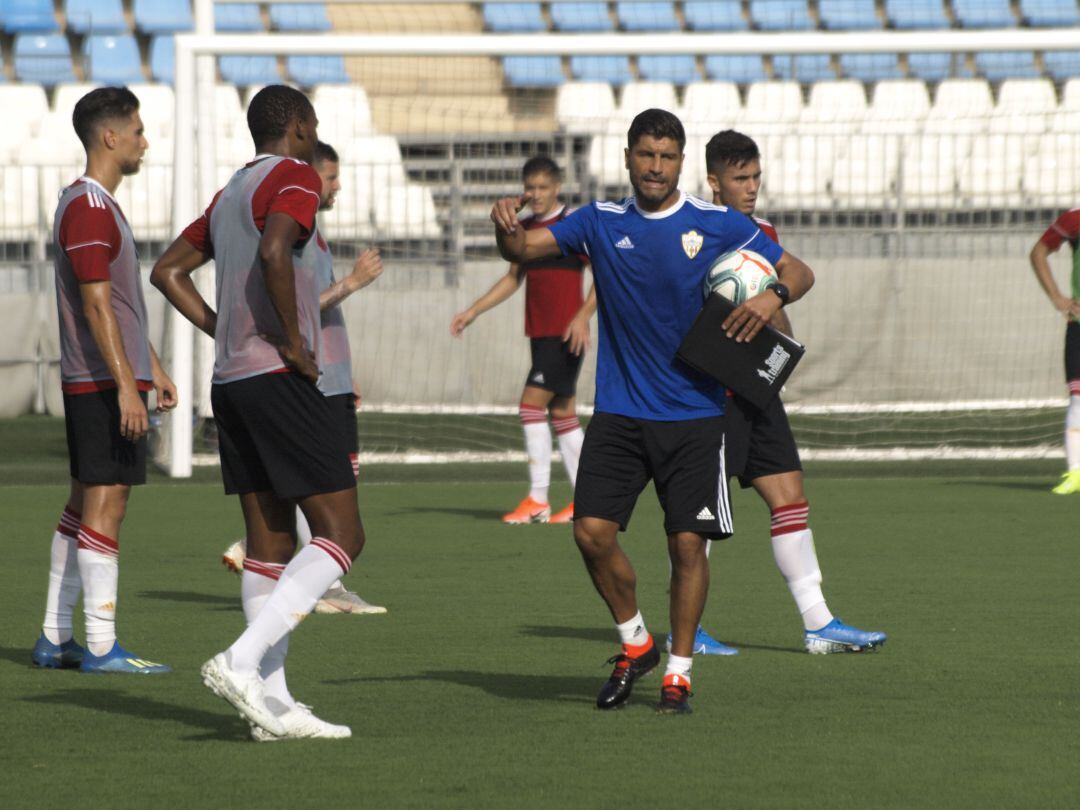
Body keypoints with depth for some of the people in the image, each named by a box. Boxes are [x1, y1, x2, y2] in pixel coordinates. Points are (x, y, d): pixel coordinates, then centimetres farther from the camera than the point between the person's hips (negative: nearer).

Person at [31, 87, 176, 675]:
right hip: (104, 383, -11)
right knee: (106, 502, -10)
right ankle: (101, 645, -10)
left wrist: (153, 367, 26)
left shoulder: (98, 205, 19)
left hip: (94, 384, 11)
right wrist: (126, 385, -23)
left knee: (85, 504, 12)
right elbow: (96, 305, -20)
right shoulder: (88, 208, -14)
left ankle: (55, 638, 15)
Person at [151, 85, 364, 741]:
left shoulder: (231, 193, 20)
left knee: (270, 546, 8)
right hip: (281, 383, -9)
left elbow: (169, 272, 25)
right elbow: (274, 251, -26)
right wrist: (294, 343, -17)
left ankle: (275, 705, 5)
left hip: (232, 383, 9)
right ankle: (242, 663, -19)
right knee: (342, 536, -7)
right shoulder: (296, 177, -7)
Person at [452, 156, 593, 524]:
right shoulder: (524, 228, 14)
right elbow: (513, 279, 24)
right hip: (539, 332, 8)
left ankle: (538, 500, -13)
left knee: (531, 404, -15)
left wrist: (582, 316, -23)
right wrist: (472, 311, 18)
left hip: (565, 335, -8)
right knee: (562, 413, 8)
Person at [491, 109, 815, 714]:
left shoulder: (719, 225, -1)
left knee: (688, 542, -6)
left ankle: (679, 671, 9)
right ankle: (635, 644, 13)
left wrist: (775, 295, -20)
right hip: (619, 413, 2)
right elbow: (524, 250, 5)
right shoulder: (601, 223, 6)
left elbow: (798, 272, 3)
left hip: (696, 414, -2)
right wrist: (508, 226, -18)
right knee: (593, 531, -10)